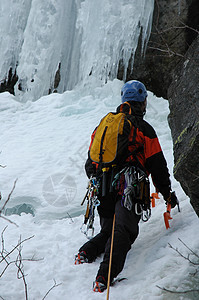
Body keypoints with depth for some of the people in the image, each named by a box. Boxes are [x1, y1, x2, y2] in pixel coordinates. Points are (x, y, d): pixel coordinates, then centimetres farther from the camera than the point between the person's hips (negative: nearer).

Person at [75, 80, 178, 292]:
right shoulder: (144, 129, 3)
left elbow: (91, 160, 25)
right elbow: (157, 166, 3)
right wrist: (168, 194, 13)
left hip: (103, 190, 6)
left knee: (108, 230, 21)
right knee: (123, 232, -12)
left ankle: (87, 252, -3)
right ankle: (105, 276, -30)